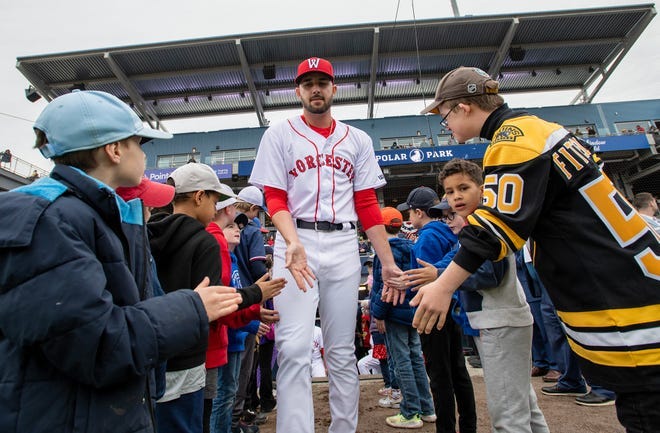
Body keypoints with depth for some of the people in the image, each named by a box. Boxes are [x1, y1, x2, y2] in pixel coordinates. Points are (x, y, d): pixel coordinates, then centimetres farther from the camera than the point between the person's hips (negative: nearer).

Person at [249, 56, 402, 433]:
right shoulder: (279, 135, 7)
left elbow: (367, 205, 10)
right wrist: (294, 243, -20)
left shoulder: (358, 140, 13)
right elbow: (275, 200, -1)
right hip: (295, 242, -2)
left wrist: (388, 261, 3)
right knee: (294, 348, -11)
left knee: (343, 351, 9)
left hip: (343, 246, 3)